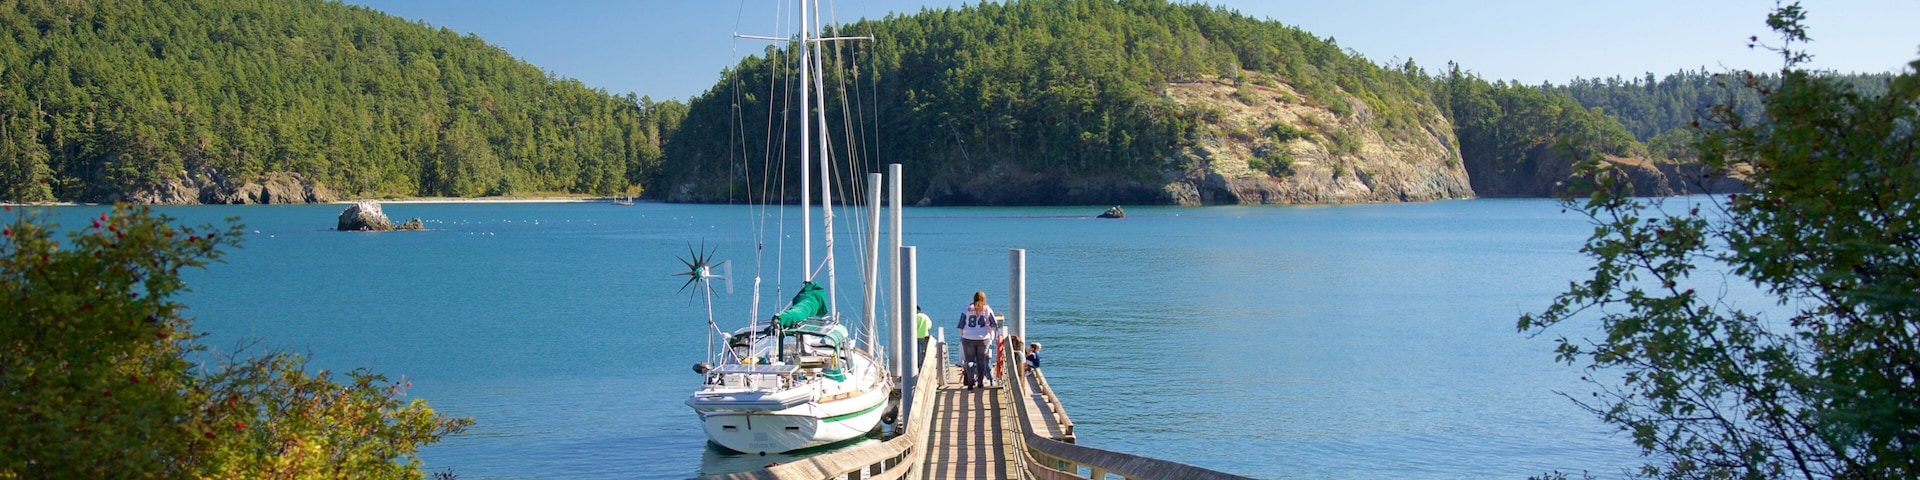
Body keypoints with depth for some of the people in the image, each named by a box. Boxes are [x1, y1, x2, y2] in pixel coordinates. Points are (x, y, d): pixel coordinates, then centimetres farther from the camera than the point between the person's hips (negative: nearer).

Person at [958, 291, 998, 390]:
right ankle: (980, 381, 13)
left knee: (970, 360, 3)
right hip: (983, 338, 1)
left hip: (968, 338, -1)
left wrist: (962, 335, 14)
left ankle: (971, 380, -15)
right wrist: (990, 331, 16)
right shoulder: (987, 310, 1)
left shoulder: (967, 309, 0)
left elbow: (961, 325, 0)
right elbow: (995, 324, -2)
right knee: (981, 360, 13)